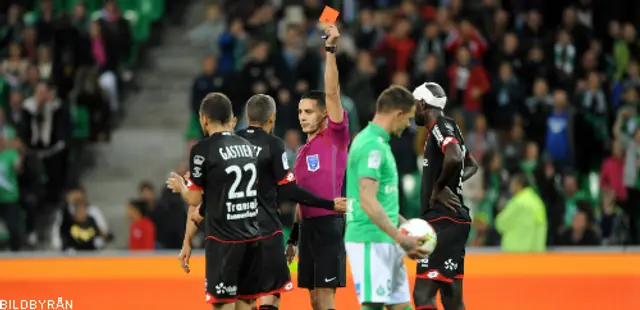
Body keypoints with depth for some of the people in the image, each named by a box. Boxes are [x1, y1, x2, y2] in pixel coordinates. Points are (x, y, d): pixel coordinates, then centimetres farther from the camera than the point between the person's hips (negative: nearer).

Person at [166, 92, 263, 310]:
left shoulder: (203, 150, -9)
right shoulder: (247, 147, 10)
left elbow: (195, 200, -7)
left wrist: (181, 187, 16)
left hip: (223, 240, -6)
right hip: (253, 237, 6)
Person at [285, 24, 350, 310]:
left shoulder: (336, 137, -3)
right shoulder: (303, 152, 18)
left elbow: (332, 93, -14)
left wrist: (331, 50, -20)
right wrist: (293, 237, 21)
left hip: (328, 224, -8)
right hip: (308, 225, 8)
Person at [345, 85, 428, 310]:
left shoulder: (378, 143, 16)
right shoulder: (372, 146, -15)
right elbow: (368, 203, -22)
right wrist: (400, 238, -22)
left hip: (385, 242, 10)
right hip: (370, 242, -10)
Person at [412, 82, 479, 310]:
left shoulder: (441, 126, -10)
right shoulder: (449, 128, 19)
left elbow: (454, 158, -31)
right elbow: (472, 166, 36)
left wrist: (438, 188, -17)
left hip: (444, 220, -10)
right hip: (448, 220, 10)